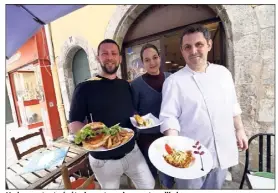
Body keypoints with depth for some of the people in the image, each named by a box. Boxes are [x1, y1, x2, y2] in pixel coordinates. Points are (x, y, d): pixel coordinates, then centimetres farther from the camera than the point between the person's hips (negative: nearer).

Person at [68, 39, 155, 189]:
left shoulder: (126, 86, 2)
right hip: (103, 160, -3)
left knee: (149, 186, 18)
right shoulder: (85, 88, -12)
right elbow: (74, 123, -11)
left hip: (132, 152, 4)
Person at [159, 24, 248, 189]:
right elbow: (169, 116, -19)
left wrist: (240, 130, 14)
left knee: (214, 188, 25)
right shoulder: (174, 81, -14)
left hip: (223, 151, 6)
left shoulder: (223, 72, 3)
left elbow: (233, 105, 12)